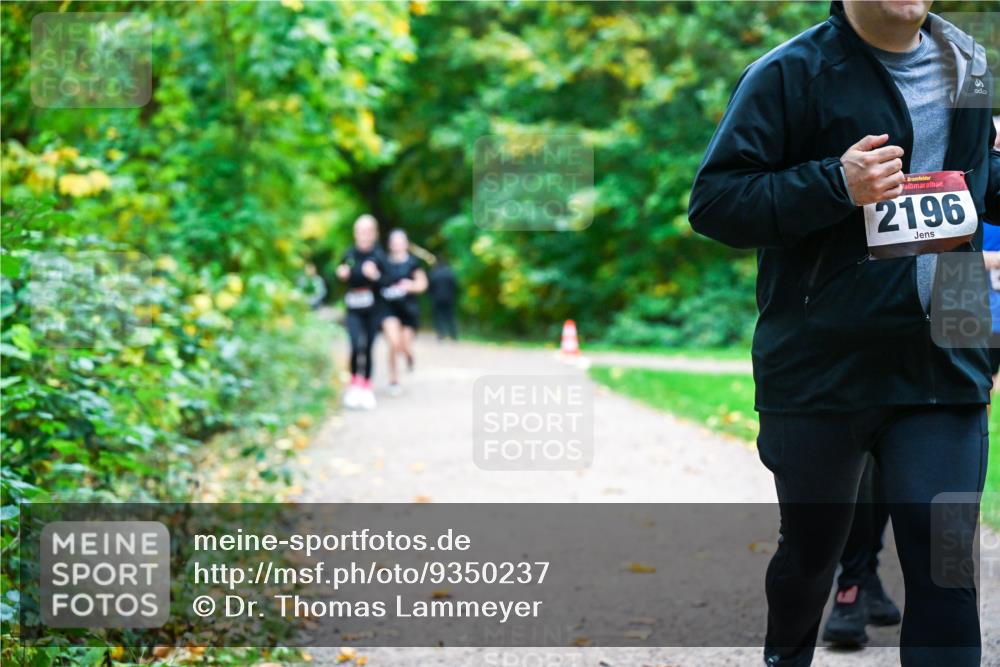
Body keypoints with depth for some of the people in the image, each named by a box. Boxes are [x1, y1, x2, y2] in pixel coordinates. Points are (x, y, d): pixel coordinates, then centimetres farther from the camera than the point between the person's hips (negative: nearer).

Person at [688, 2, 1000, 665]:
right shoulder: (791, 73, -8)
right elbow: (713, 202, -12)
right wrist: (836, 184, -24)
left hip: (946, 364, 3)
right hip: (822, 372, -3)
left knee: (947, 567, -6)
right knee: (812, 548, 16)